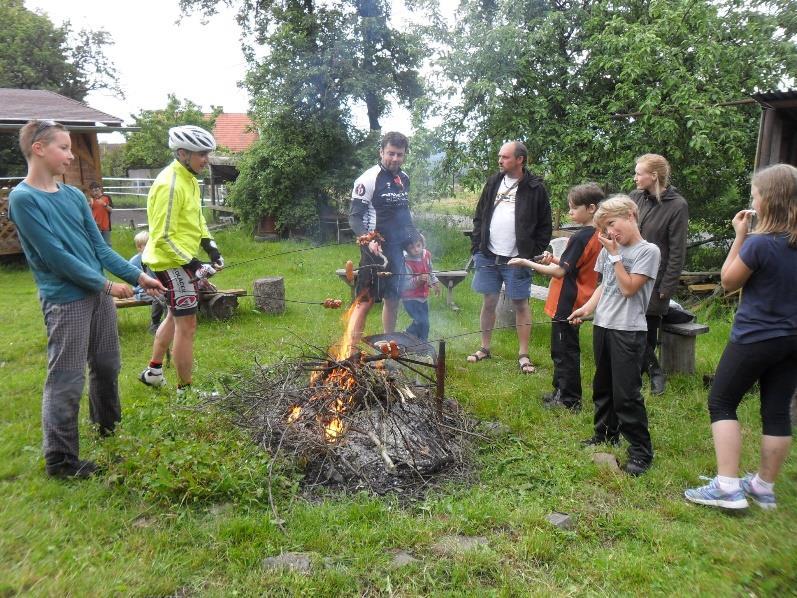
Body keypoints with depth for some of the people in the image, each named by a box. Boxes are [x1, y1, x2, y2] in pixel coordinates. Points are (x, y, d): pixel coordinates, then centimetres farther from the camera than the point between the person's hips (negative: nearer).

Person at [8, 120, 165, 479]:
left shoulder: (74, 195, 9)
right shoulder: (23, 198, -12)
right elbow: (55, 256, -16)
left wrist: (138, 277, 4)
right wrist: (107, 285, -12)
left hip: (98, 293, 7)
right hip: (65, 300, -7)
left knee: (107, 367, 19)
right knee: (66, 381, 0)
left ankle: (109, 426, 42)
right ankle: (60, 460, 14)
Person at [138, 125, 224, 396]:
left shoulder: (188, 179, 8)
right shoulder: (170, 185, -22)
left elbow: (196, 219, 18)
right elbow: (163, 238, -23)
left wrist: (210, 246, 5)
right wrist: (190, 263, -24)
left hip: (182, 260, 10)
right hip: (173, 262, -10)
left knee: (175, 316, 23)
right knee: (187, 325, -3)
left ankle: (153, 371, 39)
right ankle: (185, 391, 9)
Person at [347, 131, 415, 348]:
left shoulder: (404, 178, 12)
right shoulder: (369, 179, -10)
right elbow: (354, 217, -13)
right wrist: (368, 241, -27)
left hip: (398, 249, 7)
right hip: (375, 249, -7)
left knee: (393, 298, 14)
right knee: (365, 301, -7)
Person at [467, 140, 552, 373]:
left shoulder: (535, 188, -5)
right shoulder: (493, 182, 9)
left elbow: (544, 226, -4)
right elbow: (480, 216, 12)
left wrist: (533, 253, -10)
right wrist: (476, 245, 4)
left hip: (517, 258, -4)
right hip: (488, 256, 4)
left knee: (521, 304, 4)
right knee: (489, 302, 11)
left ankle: (523, 354, 14)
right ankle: (484, 348, 24)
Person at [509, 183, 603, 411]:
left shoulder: (581, 237, -20)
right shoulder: (597, 235, 9)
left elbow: (560, 272, -19)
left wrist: (527, 263, -14)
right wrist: (554, 259, 3)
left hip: (567, 304, -10)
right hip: (576, 302, 10)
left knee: (565, 350, 1)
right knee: (562, 348, 19)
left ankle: (570, 400, 12)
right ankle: (561, 391, 31)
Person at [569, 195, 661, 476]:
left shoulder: (648, 251, -8)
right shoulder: (609, 249, 11)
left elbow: (629, 288, -15)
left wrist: (615, 255, -13)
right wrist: (587, 308, 4)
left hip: (629, 330, -7)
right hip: (602, 326, 7)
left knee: (627, 393, -6)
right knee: (603, 387, 17)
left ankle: (641, 451, 7)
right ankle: (605, 436, 34)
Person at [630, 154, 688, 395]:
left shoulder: (677, 206, -9)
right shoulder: (635, 197, 3)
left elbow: (677, 251, -9)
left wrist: (667, 287, -11)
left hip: (654, 281, -4)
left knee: (648, 330, 5)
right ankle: (654, 371, 22)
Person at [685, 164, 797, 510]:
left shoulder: (759, 243, -20)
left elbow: (728, 282, -7)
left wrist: (740, 236, -6)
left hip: (755, 337, -7)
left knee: (721, 403, 5)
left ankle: (727, 487, 0)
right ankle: (764, 488, 24)